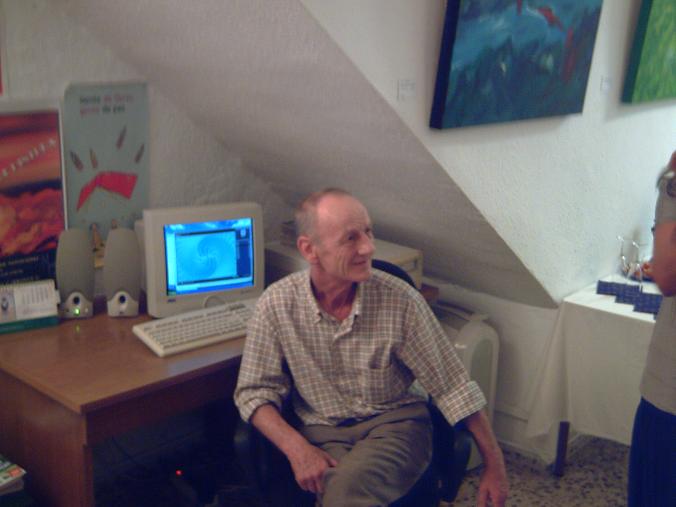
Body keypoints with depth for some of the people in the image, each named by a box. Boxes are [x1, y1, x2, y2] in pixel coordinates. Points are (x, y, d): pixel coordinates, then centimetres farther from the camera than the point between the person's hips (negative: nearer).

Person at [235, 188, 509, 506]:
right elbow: (254, 393, -2)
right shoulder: (276, 305, -9)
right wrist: (297, 449, -19)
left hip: (395, 423, -1)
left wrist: (494, 466, 0)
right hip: (324, 432, 1)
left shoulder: (400, 300, -12)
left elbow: (453, 387, -4)